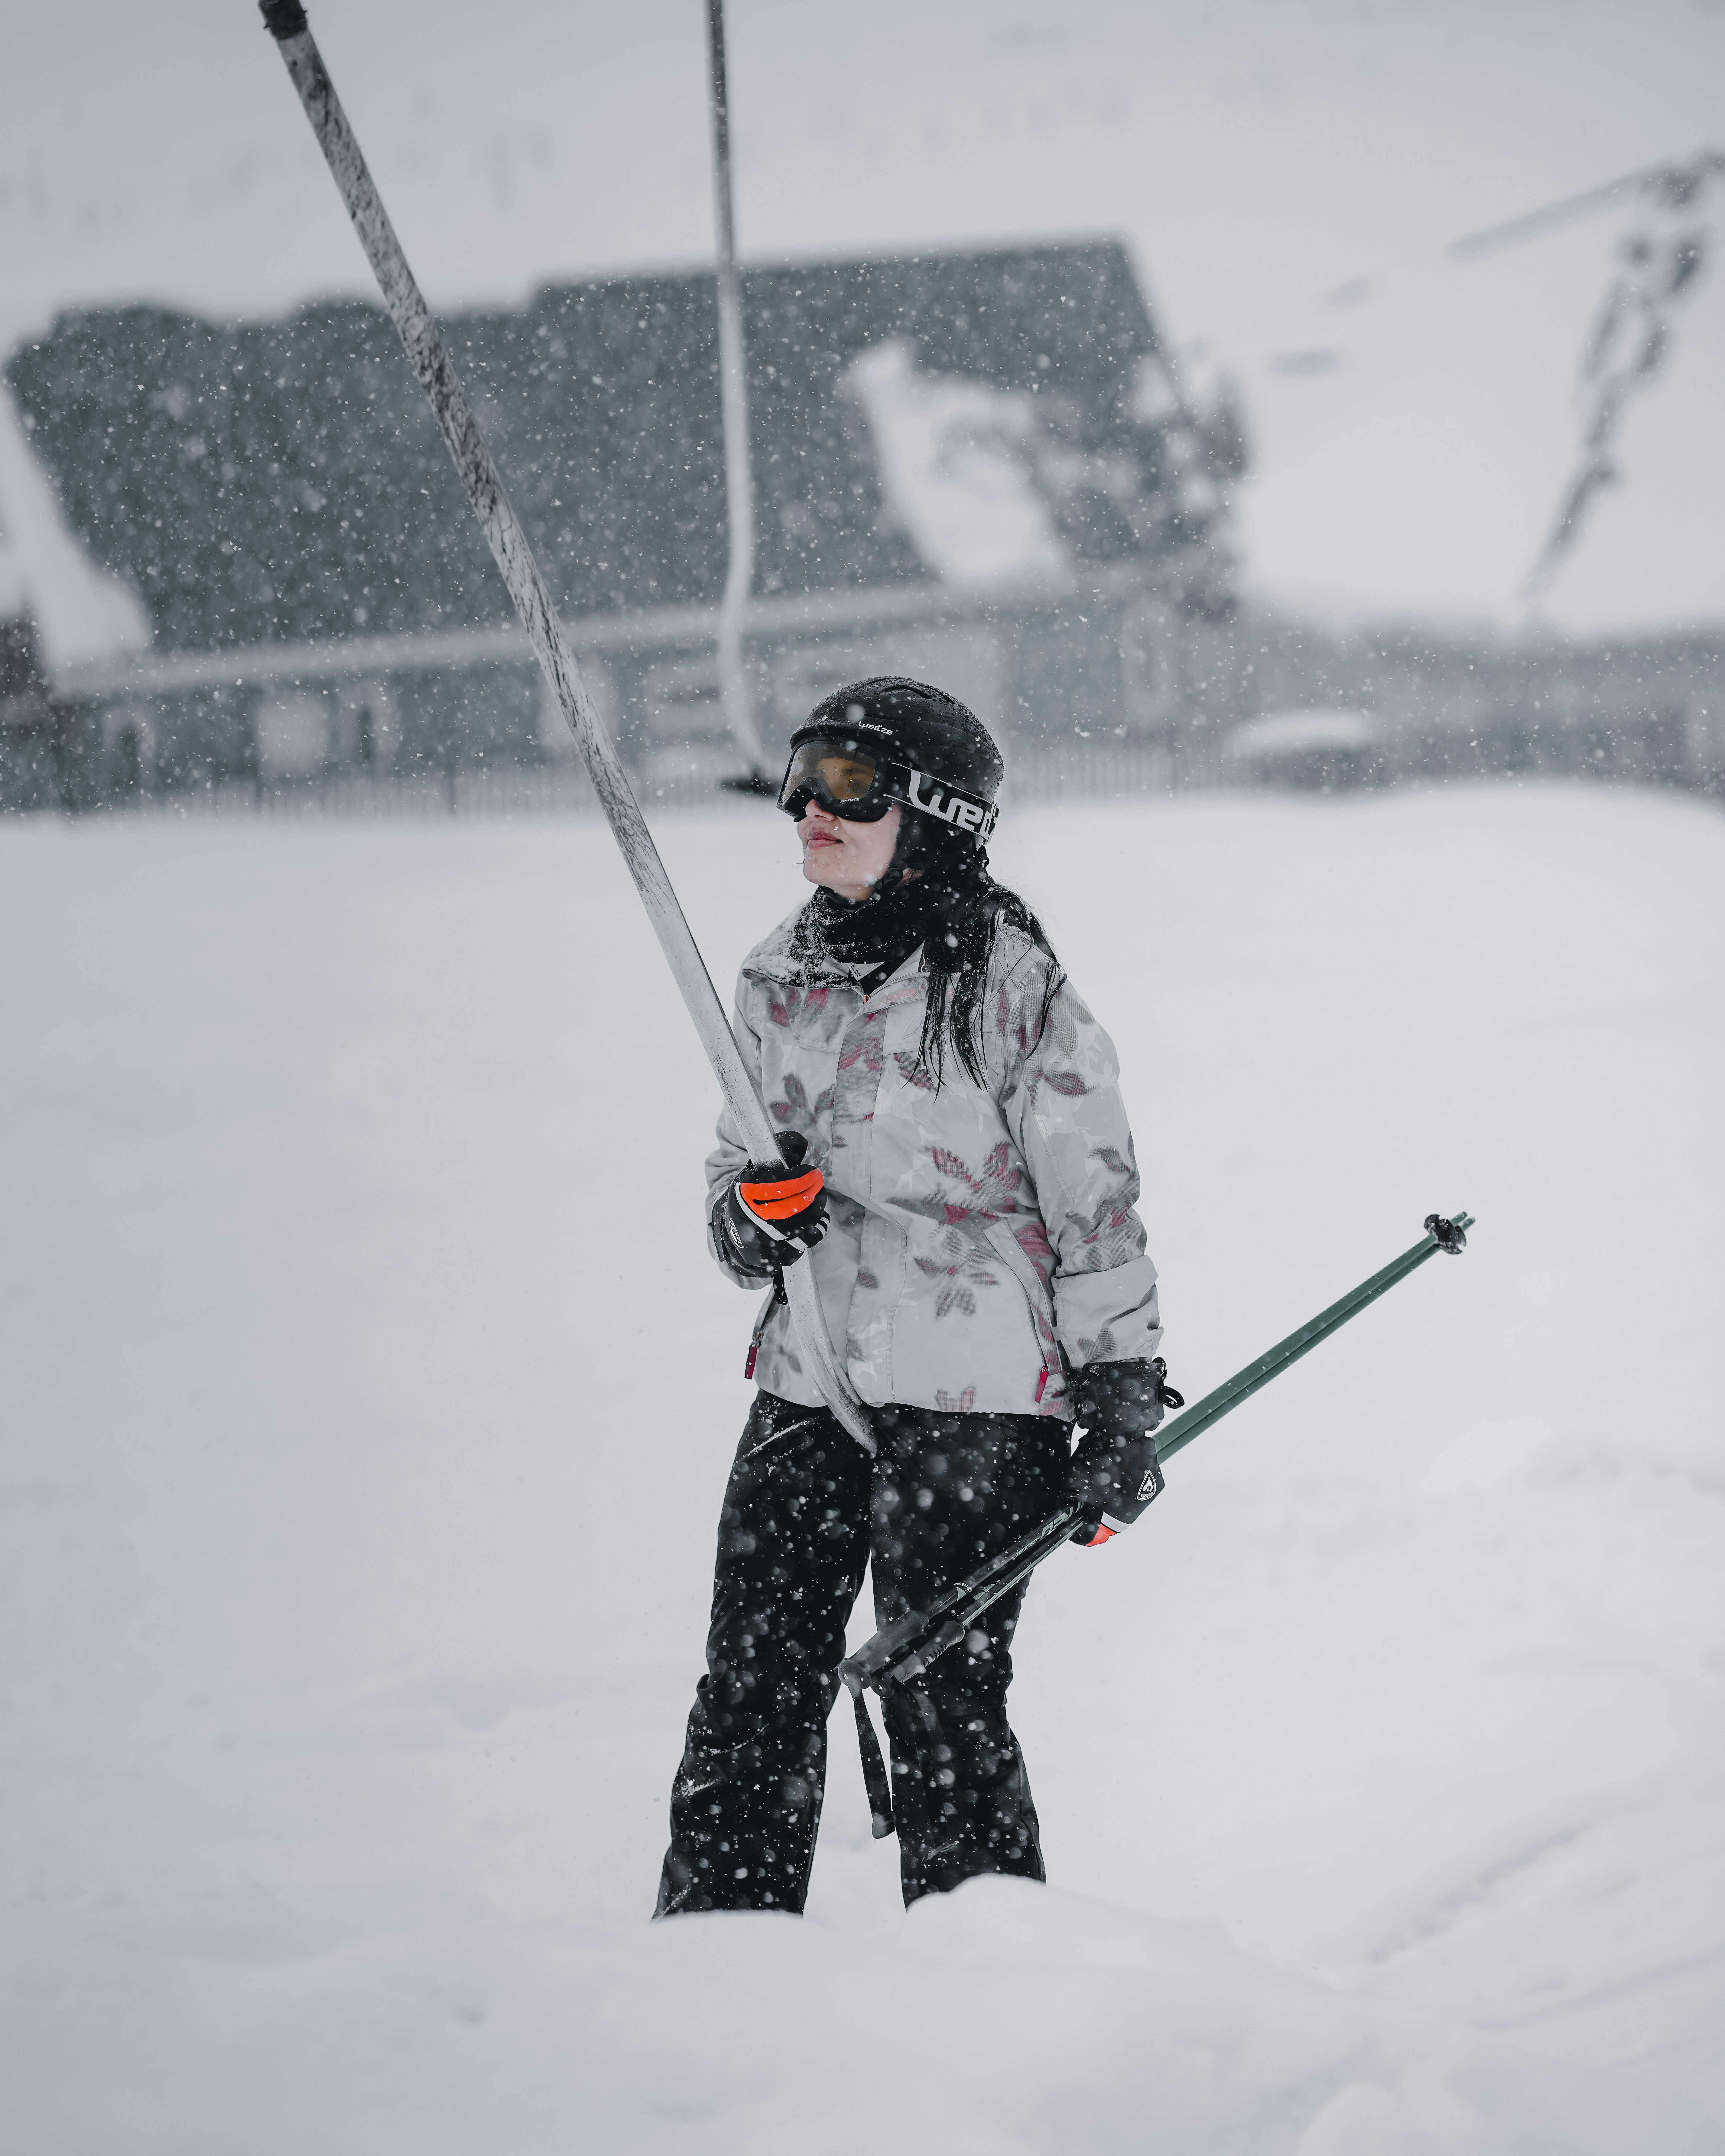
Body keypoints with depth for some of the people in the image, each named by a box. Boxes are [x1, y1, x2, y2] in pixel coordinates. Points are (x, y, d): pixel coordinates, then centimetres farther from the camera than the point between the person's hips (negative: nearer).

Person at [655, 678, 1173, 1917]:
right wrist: (754, 1215, -5)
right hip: (807, 1389, 6)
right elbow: (736, 1181, 20)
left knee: (945, 1702, -3)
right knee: (752, 1699, 4)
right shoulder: (778, 981, 11)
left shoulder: (1004, 979, -9)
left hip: (976, 1401, -6)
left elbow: (1095, 1193, -7)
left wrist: (1124, 1401, -8)